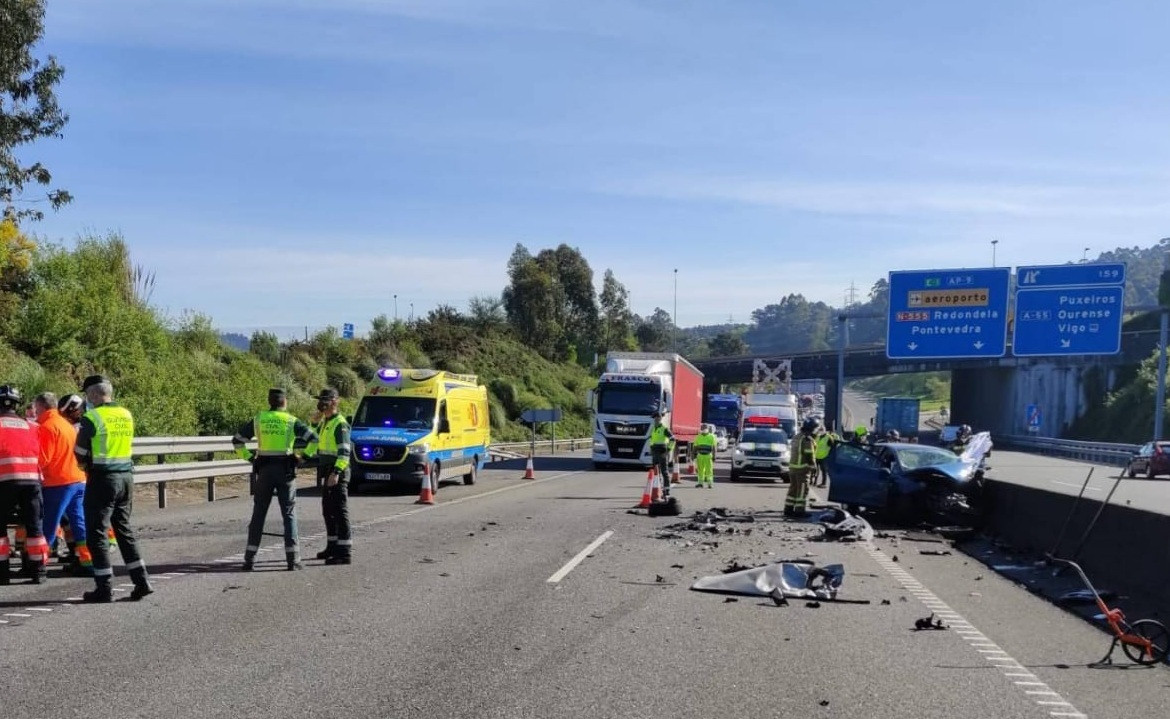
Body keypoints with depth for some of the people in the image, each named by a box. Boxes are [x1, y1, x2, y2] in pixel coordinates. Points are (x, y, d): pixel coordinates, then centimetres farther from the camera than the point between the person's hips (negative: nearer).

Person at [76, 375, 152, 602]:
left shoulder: (92, 418, -11)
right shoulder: (127, 415, 8)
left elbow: (80, 454, -5)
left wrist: (87, 467, 16)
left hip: (102, 479, -6)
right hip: (126, 476, 6)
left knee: (97, 533, 3)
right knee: (124, 529, 16)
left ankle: (104, 589, 4)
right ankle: (141, 581, 13)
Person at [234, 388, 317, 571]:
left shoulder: (258, 419, 6)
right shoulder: (291, 421, 0)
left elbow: (237, 440, 9)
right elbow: (313, 438, -5)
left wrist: (249, 458, 10)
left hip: (264, 470, 2)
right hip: (285, 470, -2)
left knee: (258, 515, 8)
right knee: (289, 515, 3)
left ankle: (249, 559, 7)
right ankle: (293, 559, -1)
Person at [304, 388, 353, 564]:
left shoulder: (340, 424, -15)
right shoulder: (324, 423, 15)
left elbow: (345, 452, -22)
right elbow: (315, 441, 29)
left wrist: (336, 472, -30)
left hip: (337, 472, -10)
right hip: (326, 472, 10)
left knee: (340, 511, -9)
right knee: (328, 511, 16)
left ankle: (345, 551, -8)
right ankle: (332, 546, 26)